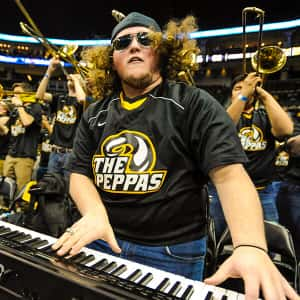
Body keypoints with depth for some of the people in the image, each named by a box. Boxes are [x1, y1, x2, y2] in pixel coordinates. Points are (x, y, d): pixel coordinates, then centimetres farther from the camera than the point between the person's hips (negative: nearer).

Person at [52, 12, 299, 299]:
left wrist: (251, 246, -32)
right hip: (101, 240, 5)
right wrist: (95, 214, -18)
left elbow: (229, 173, -18)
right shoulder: (95, 114, 6)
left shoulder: (195, 104, -8)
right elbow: (79, 172, 2)